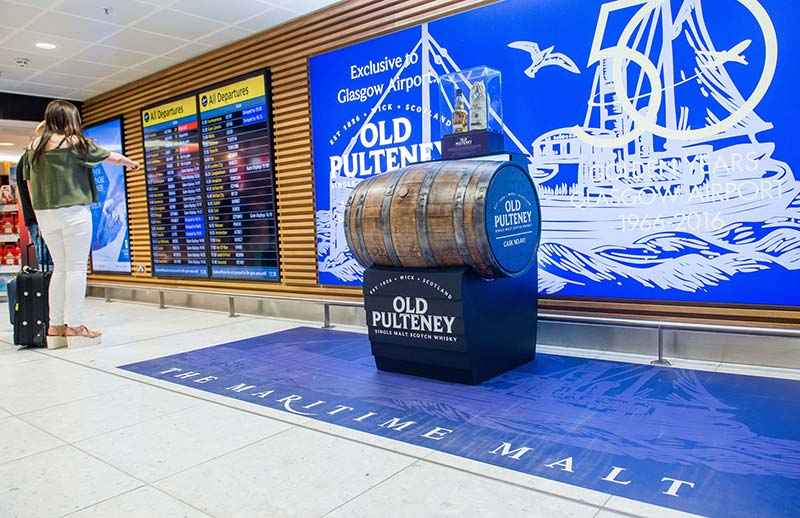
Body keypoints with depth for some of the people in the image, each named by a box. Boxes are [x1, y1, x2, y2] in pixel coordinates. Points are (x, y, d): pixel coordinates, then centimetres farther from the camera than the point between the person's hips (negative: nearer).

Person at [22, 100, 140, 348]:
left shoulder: (34, 146, 11)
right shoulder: (74, 142, -5)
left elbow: (31, 185, 13)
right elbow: (109, 156, 8)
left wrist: (40, 217, 17)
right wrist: (129, 162, 27)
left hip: (45, 213, 6)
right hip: (72, 211, -6)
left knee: (60, 268, 11)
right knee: (76, 267, -3)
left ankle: (55, 326, 11)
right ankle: (75, 326, -3)